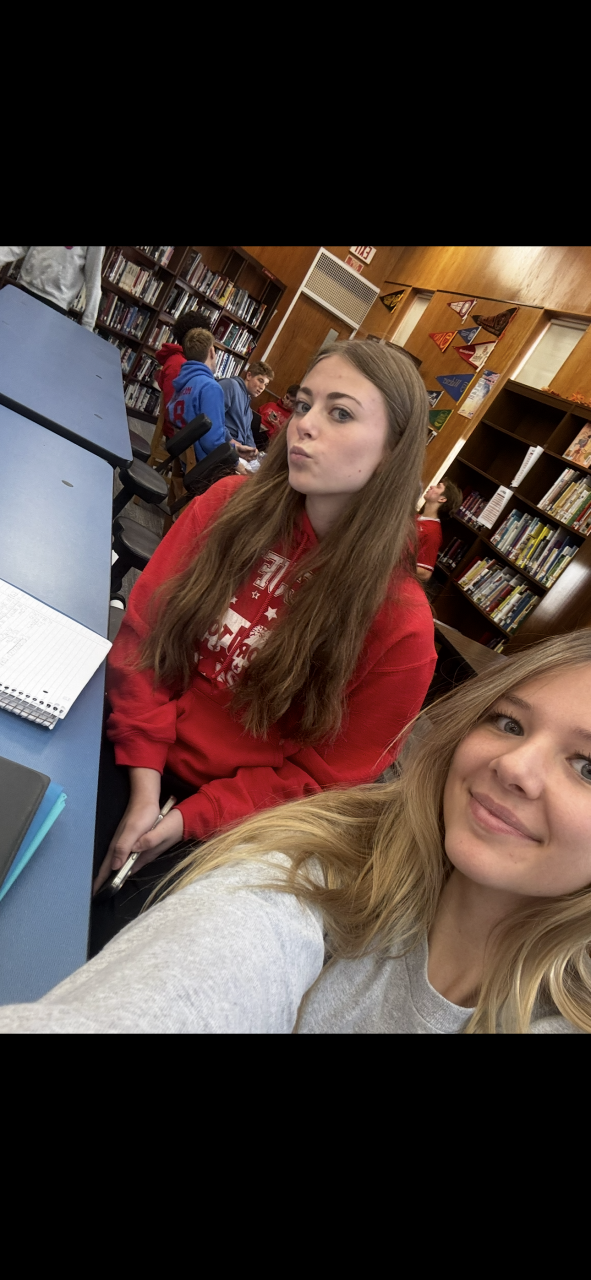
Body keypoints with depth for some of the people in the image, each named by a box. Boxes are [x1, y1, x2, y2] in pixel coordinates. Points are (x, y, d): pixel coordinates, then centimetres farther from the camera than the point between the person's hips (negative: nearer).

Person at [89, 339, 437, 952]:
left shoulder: (399, 624, -15)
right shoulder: (231, 506, -7)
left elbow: (322, 774, -8)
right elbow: (142, 632, -5)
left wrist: (189, 819, -13)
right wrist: (144, 785, -12)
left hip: (227, 819, -2)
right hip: (133, 764, 3)